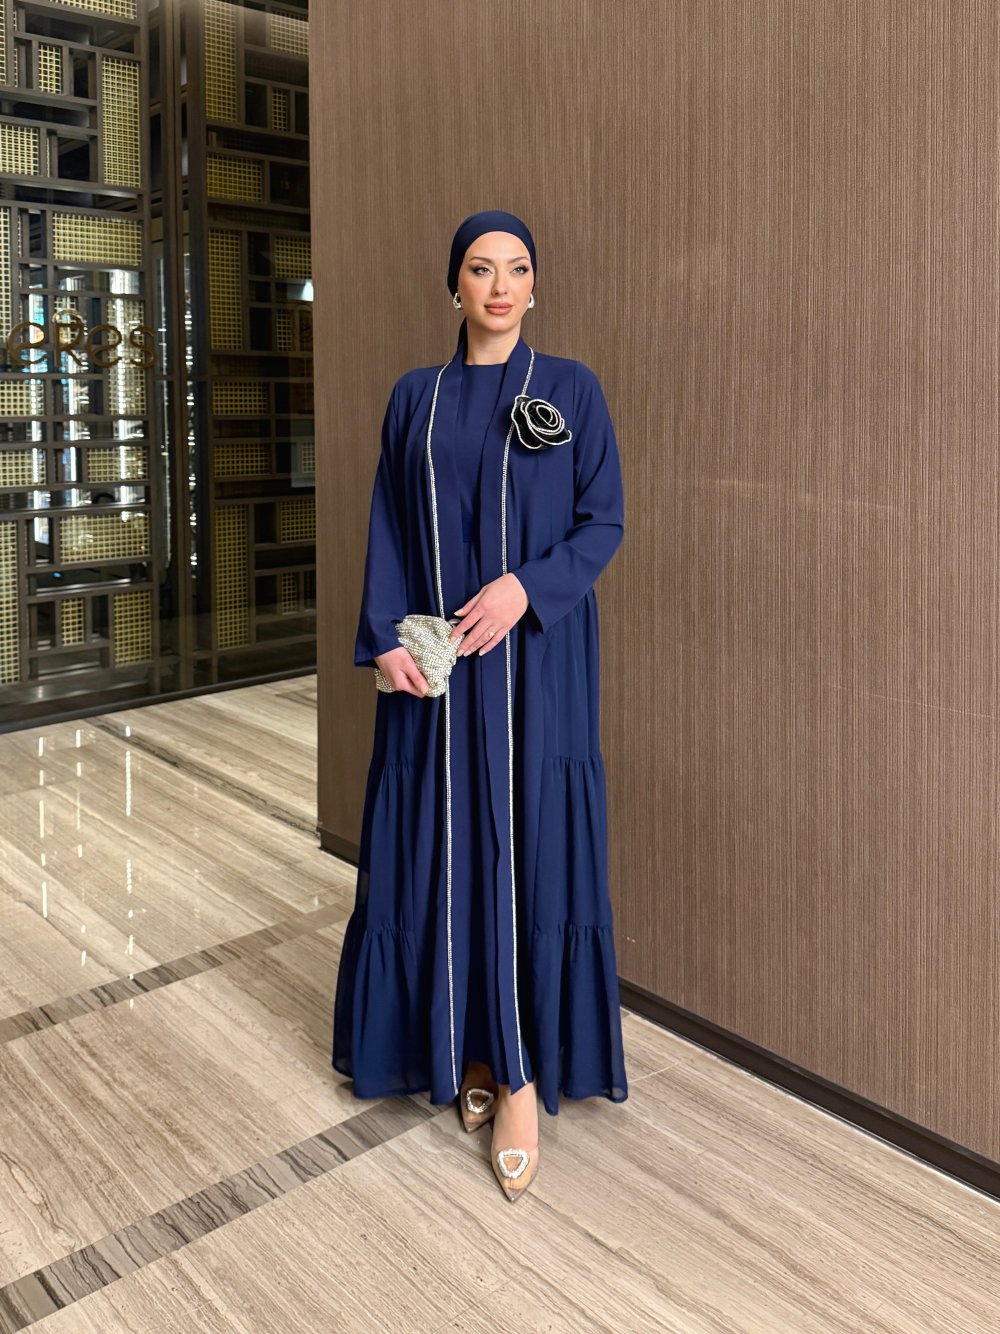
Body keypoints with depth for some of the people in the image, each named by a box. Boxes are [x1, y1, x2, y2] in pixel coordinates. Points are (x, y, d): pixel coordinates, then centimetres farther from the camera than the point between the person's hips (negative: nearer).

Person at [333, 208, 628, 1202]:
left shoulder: (571, 388, 3)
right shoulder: (415, 396, 10)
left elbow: (604, 520, -1)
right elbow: (387, 529, 6)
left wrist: (527, 586, -17)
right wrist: (385, 636, -8)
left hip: (535, 656, -2)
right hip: (433, 663, 3)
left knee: (530, 846, -2)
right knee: (438, 847, 5)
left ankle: (522, 1070, 9)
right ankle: (466, 1049, 21)